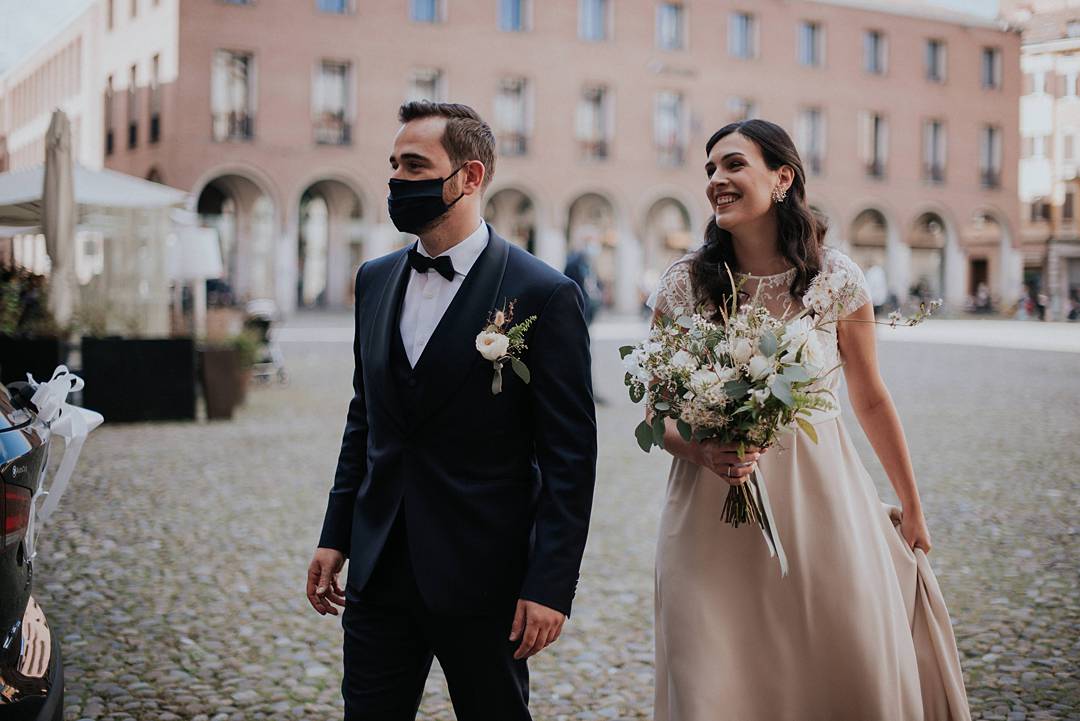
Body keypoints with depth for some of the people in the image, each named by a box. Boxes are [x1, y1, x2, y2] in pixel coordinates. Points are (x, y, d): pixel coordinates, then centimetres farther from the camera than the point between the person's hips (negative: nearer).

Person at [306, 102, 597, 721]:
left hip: (483, 578, -5)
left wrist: (551, 586, -15)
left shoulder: (545, 295, -11)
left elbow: (570, 456, -12)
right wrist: (337, 536, 12)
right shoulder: (376, 281, 8)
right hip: (379, 572, 5)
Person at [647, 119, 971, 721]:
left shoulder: (836, 276, -3)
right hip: (714, 520, 0)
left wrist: (912, 508, 16)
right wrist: (704, 453, -17)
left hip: (824, 506, 0)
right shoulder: (684, 285, -3)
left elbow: (871, 400, 8)